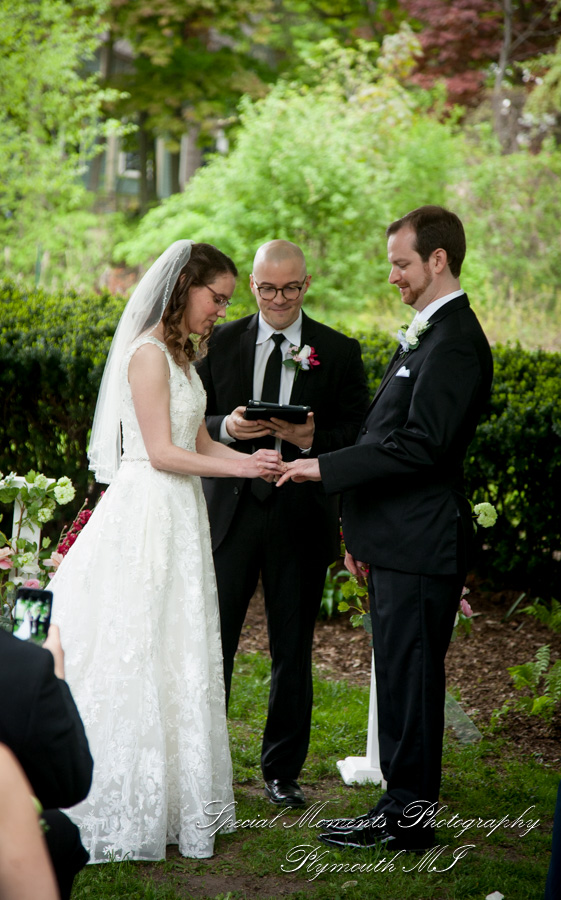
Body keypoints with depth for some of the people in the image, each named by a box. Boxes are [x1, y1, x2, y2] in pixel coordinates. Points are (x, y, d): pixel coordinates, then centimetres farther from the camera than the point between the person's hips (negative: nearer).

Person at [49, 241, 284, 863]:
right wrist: (238, 467, -13)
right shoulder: (148, 353, -14)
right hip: (146, 514, -10)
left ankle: (167, 800, 18)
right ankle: (127, 808, 4)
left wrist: (249, 459, 0)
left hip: (177, 516, 10)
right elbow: (162, 452, -17)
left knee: (176, 658, 11)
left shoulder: (181, 354, 16)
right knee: (138, 656, -4)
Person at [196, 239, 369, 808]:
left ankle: (281, 771, 21)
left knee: (292, 652, 8)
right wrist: (226, 427, -14)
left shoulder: (339, 352, 4)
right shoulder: (220, 343, 7)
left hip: (301, 519, 0)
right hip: (230, 511, 0)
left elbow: (358, 438, 1)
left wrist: (312, 438, -19)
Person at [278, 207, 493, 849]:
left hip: (420, 544, -10)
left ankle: (408, 817, 5)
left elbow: (421, 445, -23)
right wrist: (360, 532, 19)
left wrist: (326, 467, -19)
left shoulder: (455, 340, -15)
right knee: (399, 676, 14)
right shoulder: (426, 334, 18)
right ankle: (404, 803, 23)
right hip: (396, 542, 10)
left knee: (410, 676, -3)